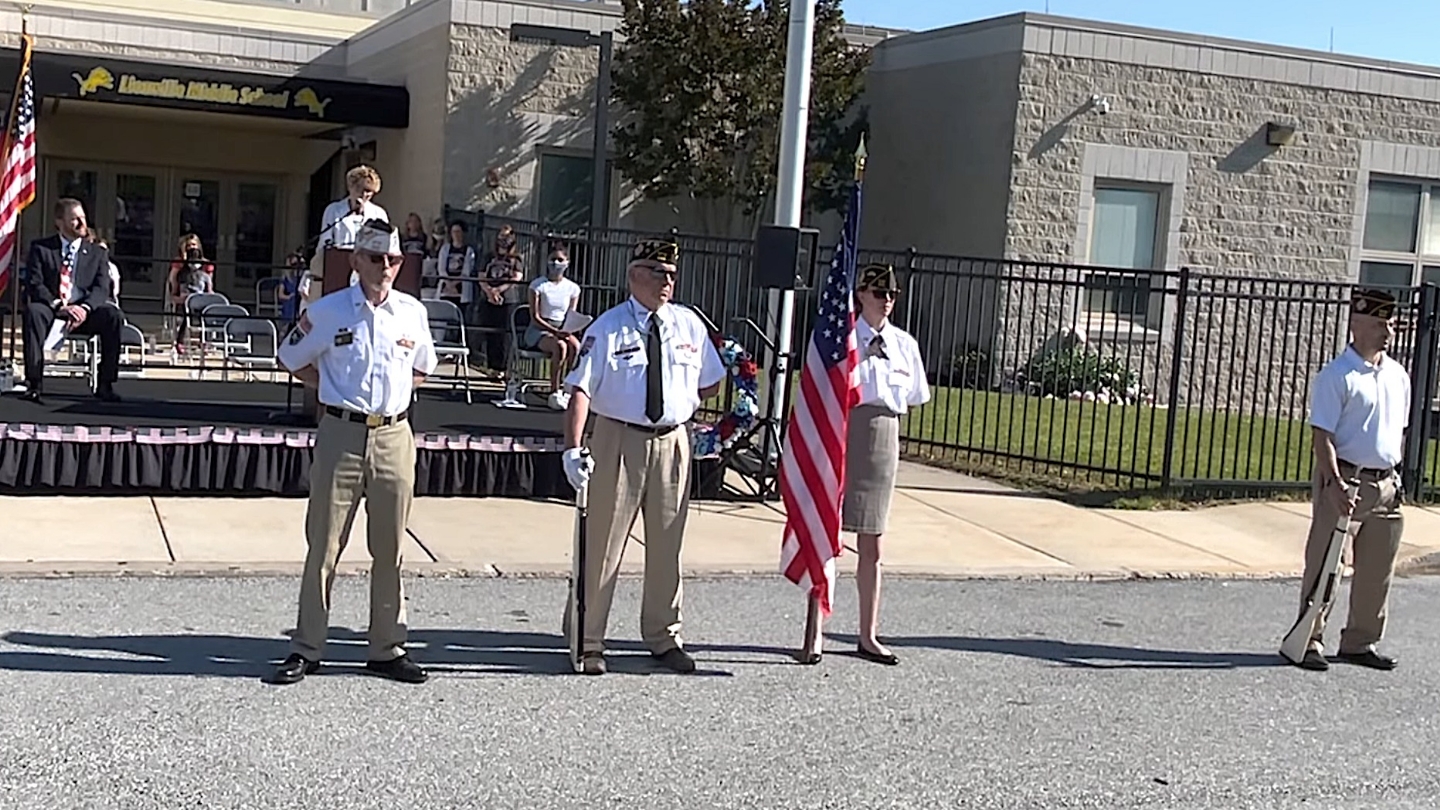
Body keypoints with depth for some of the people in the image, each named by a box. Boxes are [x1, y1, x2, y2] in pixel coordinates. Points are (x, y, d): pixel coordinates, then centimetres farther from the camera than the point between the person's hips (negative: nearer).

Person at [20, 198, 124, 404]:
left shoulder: (98, 253, 14)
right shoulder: (40, 248, 9)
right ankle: (34, 383, -33)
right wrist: (58, 306, -22)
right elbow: (35, 285, -3)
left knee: (113, 315, -29)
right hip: (52, 309, -1)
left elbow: (102, 288, 0)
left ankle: (105, 385, -26)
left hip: (84, 313, 1)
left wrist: (85, 307, -22)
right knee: (33, 311, -36)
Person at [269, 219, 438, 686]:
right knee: (323, 545, 1)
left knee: (390, 548, 8)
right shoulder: (328, 312, -1)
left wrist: (394, 392, 7)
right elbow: (293, 361, 11)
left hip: (394, 436, 3)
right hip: (340, 434, -2)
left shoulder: (413, 313, 7)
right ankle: (306, 649, 9)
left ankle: (387, 649, 18)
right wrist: (336, 391, 4)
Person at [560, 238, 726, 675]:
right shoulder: (607, 328, -8)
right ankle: (587, 641, 11)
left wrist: (682, 408, 8)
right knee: (603, 543, 1)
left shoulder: (690, 325, 6)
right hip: (618, 440, -4)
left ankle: (664, 637, 27)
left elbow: (710, 383, 19)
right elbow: (581, 389, -16)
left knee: (666, 544, 13)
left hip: (672, 442, 4)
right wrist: (574, 447, -26)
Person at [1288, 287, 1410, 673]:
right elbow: (1322, 433, -14)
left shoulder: (1398, 375, 12)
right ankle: (1310, 641, 6)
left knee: (1377, 570, 12)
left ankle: (1360, 641, 24)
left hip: (1386, 484, 7)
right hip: (1345, 480, -7)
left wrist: (1396, 475, 15)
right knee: (1324, 566, -2)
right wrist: (1334, 482, -21)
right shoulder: (1336, 375, -10)